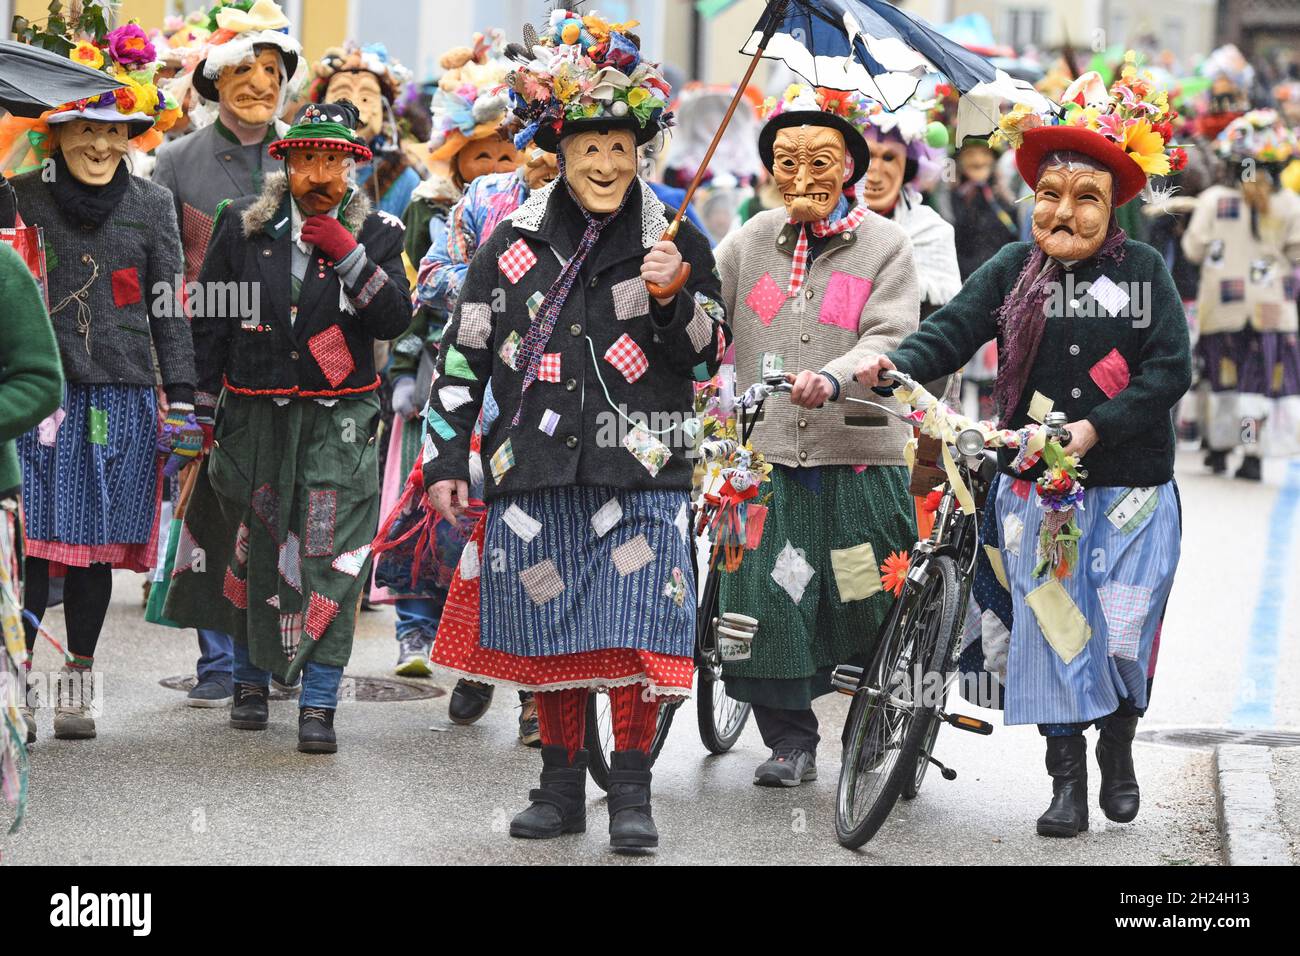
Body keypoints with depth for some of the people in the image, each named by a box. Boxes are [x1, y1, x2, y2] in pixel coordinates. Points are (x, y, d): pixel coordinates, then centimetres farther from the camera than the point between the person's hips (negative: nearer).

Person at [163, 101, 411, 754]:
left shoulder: (375, 233, 1)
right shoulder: (243, 224, 3)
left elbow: (395, 320, -9)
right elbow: (209, 323, 8)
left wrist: (348, 256, -19)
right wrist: (200, 412, 7)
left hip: (337, 422, -2)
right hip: (252, 417, 2)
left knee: (329, 559, -9)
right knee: (251, 549, 11)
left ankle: (319, 705, -6)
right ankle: (250, 681, 29)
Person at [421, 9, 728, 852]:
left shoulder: (675, 242, 4)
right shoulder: (515, 243, 8)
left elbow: (708, 356, 5)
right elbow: (463, 353, 11)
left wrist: (674, 298, -14)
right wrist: (445, 458, 7)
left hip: (639, 467, -2)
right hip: (535, 466, 2)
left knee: (633, 626, -8)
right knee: (549, 630, 6)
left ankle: (632, 791, 3)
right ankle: (563, 787, 19)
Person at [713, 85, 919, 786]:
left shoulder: (884, 243, 1)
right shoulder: (752, 242, 10)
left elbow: (890, 338, -9)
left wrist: (832, 378, -27)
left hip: (859, 454, -2)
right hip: (767, 456, 2)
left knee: (865, 602, 4)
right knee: (768, 597, -2)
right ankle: (790, 739, 11)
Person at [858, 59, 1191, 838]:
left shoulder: (1144, 270, -2)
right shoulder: (1014, 268, 2)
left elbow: (1170, 368, -8)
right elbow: (953, 330, -6)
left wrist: (1095, 428, -19)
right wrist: (897, 362, -27)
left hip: (1130, 487, -1)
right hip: (1035, 484, 1)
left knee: (1125, 629, 3)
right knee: (1051, 627, 2)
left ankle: (1118, 751, 29)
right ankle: (1067, 779, 12)